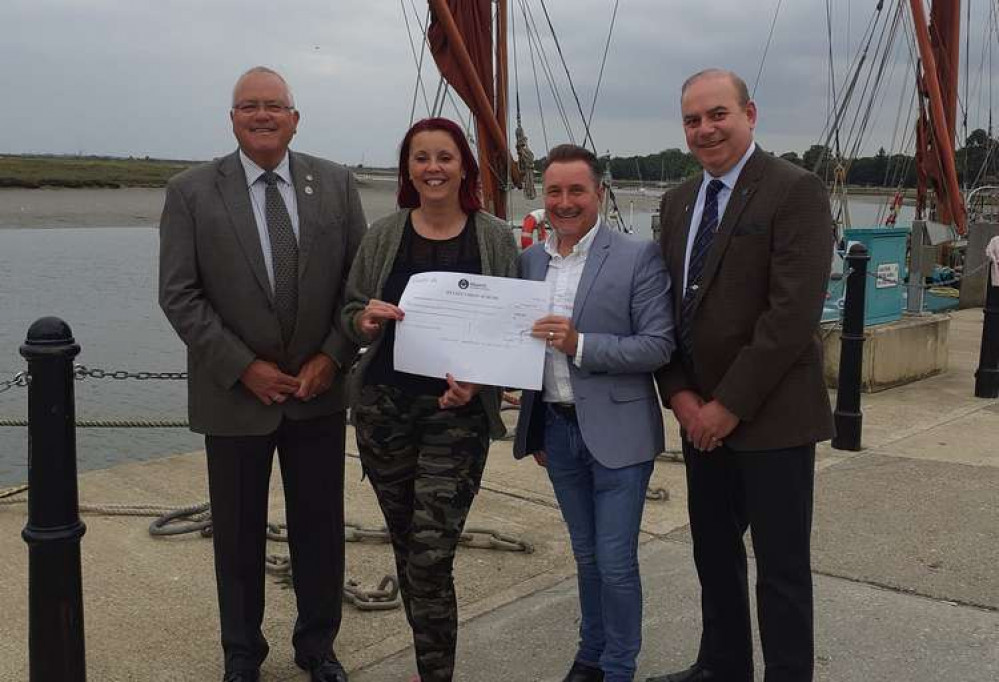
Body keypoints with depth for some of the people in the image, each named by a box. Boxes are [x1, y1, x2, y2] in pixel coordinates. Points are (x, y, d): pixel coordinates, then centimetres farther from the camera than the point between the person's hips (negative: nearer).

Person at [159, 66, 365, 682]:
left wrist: (333, 357, -8)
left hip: (320, 391, 2)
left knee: (321, 530, 12)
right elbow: (180, 295, -8)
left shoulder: (336, 184, 1)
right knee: (239, 536, 12)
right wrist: (244, 368, -13)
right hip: (235, 394, -1)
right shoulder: (191, 192, -5)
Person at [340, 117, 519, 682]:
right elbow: (350, 314, 8)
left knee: (430, 557, -9)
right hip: (384, 405, 3)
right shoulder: (384, 235, 3)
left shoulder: (496, 238, -2)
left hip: (457, 411, -3)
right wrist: (366, 319, -15)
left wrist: (477, 380, -16)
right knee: (406, 547, 14)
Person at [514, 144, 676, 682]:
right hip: (555, 429, 5)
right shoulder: (530, 260, 6)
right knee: (587, 556, 18)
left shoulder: (638, 257, -10)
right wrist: (533, 429, 14)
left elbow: (658, 346, -14)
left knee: (615, 562, 1)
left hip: (616, 430, -5)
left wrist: (580, 344, -24)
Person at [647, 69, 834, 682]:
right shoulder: (679, 201, 11)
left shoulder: (796, 191, -12)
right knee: (714, 555, 18)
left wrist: (730, 405, -17)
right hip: (702, 415, 7)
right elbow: (669, 306, 11)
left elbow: (793, 314, -19)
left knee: (782, 568, 5)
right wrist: (681, 394, -2)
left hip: (771, 416, -7)